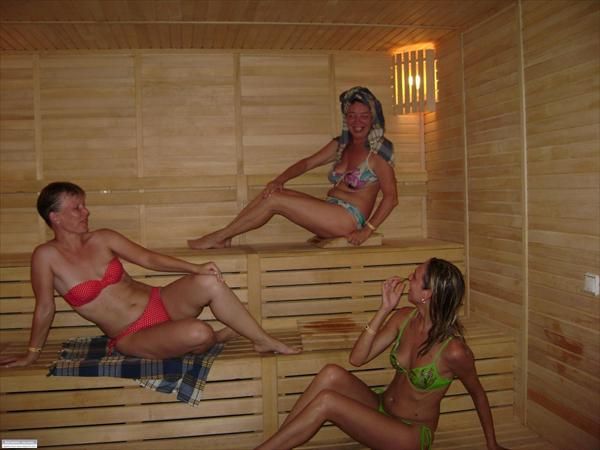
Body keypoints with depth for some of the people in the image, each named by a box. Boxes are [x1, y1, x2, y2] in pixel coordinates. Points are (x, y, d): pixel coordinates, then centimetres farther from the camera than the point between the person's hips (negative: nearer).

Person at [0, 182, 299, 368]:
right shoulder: (46, 256, -9)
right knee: (198, 333, -32)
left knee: (210, 284, -25)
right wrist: (32, 353, 6)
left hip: (159, 302, 5)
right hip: (132, 338, -4)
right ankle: (219, 337, 8)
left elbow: (149, 259, 1)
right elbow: (45, 308, -1)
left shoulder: (102, 239, 3)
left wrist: (195, 268, -10)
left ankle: (265, 341, -5)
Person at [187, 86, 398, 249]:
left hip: (349, 219, -7)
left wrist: (367, 230, -20)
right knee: (272, 191, -6)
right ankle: (222, 238, -9)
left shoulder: (377, 151, -6)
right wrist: (280, 180, -6)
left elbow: (391, 197, -12)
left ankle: (218, 237, -8)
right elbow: (307, 163, 12)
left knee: (274, 200, -16)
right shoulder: (341, 145, 15)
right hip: (329, 216, 7)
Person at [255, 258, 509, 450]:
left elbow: (478, 394, -5)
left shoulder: (453, 350, -23)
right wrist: (384, 309, -16)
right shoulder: (404, 318, -7)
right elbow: (357, 358, -9)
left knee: (326, 402, -25)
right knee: (332, 374, -23)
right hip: (381, 408, 6)